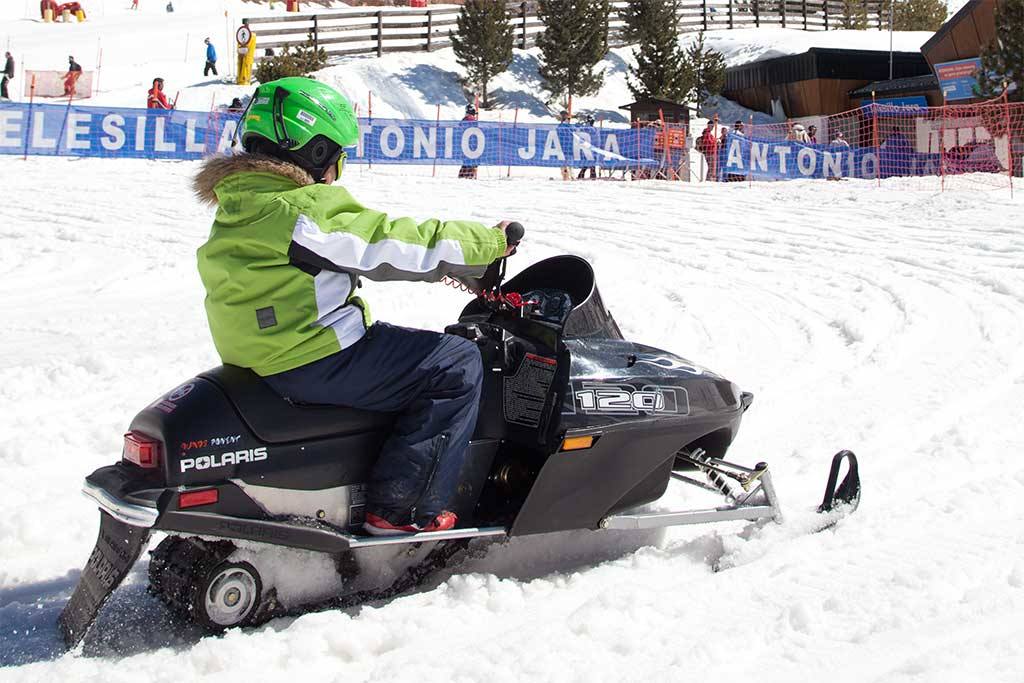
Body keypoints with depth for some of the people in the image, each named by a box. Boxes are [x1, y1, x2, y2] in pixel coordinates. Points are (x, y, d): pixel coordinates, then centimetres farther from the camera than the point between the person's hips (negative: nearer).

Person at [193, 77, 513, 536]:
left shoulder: (240, 203, 12)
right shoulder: (307, 210, -19)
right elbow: (393, 246, -15)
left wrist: (438, 263, 18)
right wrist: (489, 242, -2)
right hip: (312, 366, -10)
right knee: (457, 364, -5)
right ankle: (400, 509, -6)